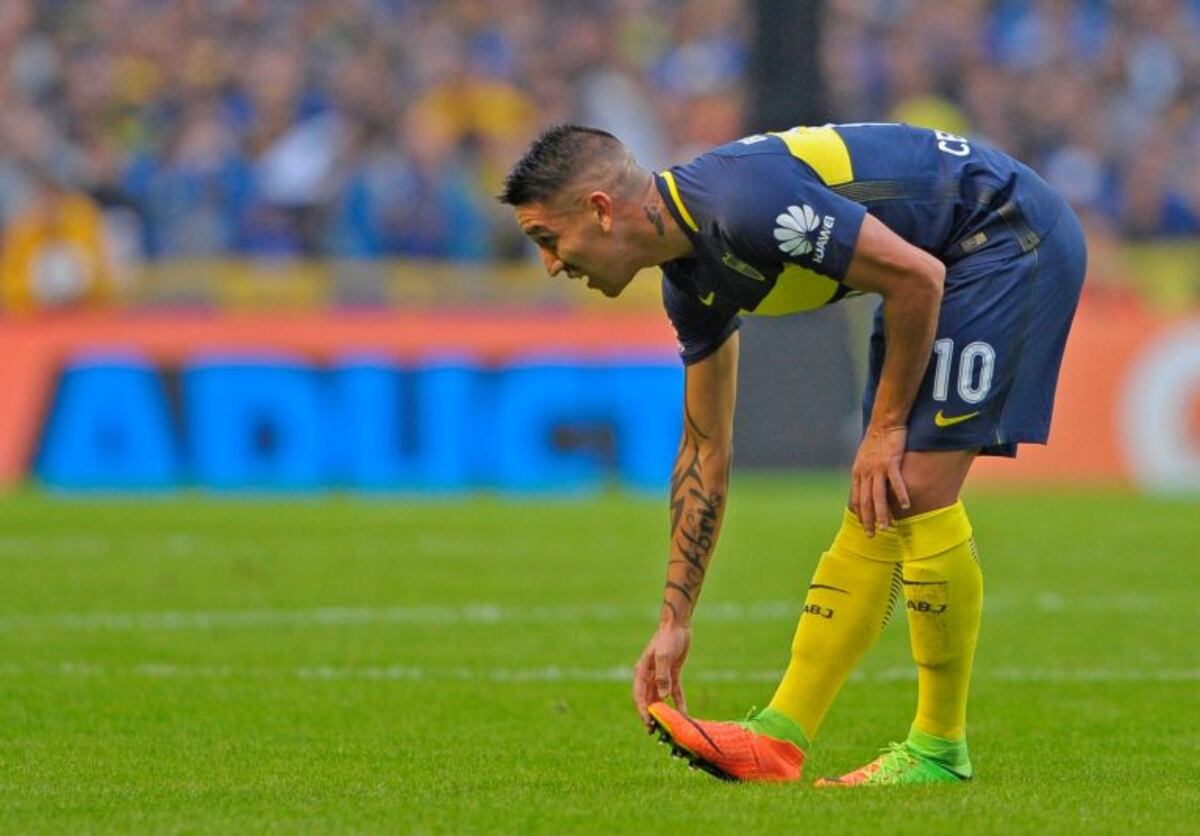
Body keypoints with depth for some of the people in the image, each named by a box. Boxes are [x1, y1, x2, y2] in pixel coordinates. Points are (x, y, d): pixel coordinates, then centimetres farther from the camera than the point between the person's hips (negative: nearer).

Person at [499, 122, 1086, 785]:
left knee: (915, 490, -13)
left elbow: (917, 276, -24)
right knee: (873, 509, 6)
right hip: (955, 256, 9)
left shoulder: (745, 203, -27)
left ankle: (939, 751, -2)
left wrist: (887, 427, -13)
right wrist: (674, 622, 13)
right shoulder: (691, 276, 4)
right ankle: (778, 738, 5)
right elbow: (706, 448, 13)